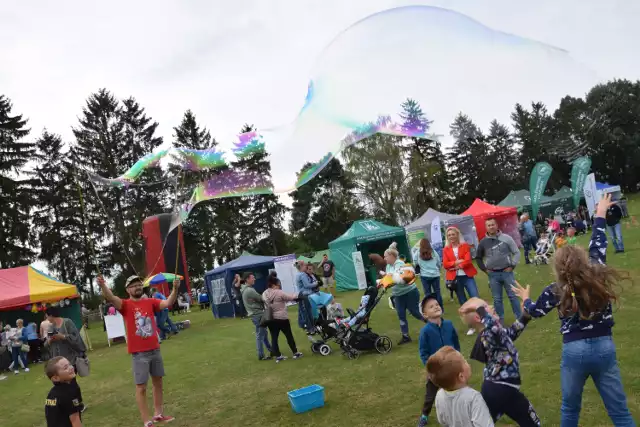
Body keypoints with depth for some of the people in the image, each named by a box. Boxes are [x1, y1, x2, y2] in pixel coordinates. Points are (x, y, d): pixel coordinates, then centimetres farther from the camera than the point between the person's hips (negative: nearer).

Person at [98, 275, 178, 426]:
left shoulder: (150, 302, 5)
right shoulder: (126, 305, -5)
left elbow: (168, 303, -9)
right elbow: (111, 298, -23)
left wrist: (175, 289, -26)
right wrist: (103, 285, -43)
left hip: (155, 350, 5)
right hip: (139, 353, -5)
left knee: (158, 382, 17)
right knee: (141, 387, 2)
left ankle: (158, 414, 33)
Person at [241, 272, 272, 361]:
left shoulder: (246, 290, 13)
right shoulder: (250, 290, -20)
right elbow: (261, 299, -15)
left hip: (255, 314, 10)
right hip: (257, 315, -10)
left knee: (264, 333, 19)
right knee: (260, 335, -2)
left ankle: (270, 350, 31)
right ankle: (261, 355, 5)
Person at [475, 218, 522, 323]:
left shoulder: (506, 238, -3)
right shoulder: (483, 242, 1)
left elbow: (517, 252, 2)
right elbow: (478, 258, 14)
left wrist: (512, 266, -4)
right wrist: (484, 269, 6)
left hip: (507, 272, -1)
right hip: (493, 274, 1)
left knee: (513, 296, 3)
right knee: (497, 299, 8)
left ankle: (520, 318, 12)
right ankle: (500, 320, 16)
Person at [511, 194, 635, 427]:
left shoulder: (556, 291, -7)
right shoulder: (599, 275, -6)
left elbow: (534, 311, 11)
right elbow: (597, 245, 10)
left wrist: (525, 298, 33)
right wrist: (600, 214, 25)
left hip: (575, 350, -1)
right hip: (605, 347, 1)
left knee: (570, 408, 18)